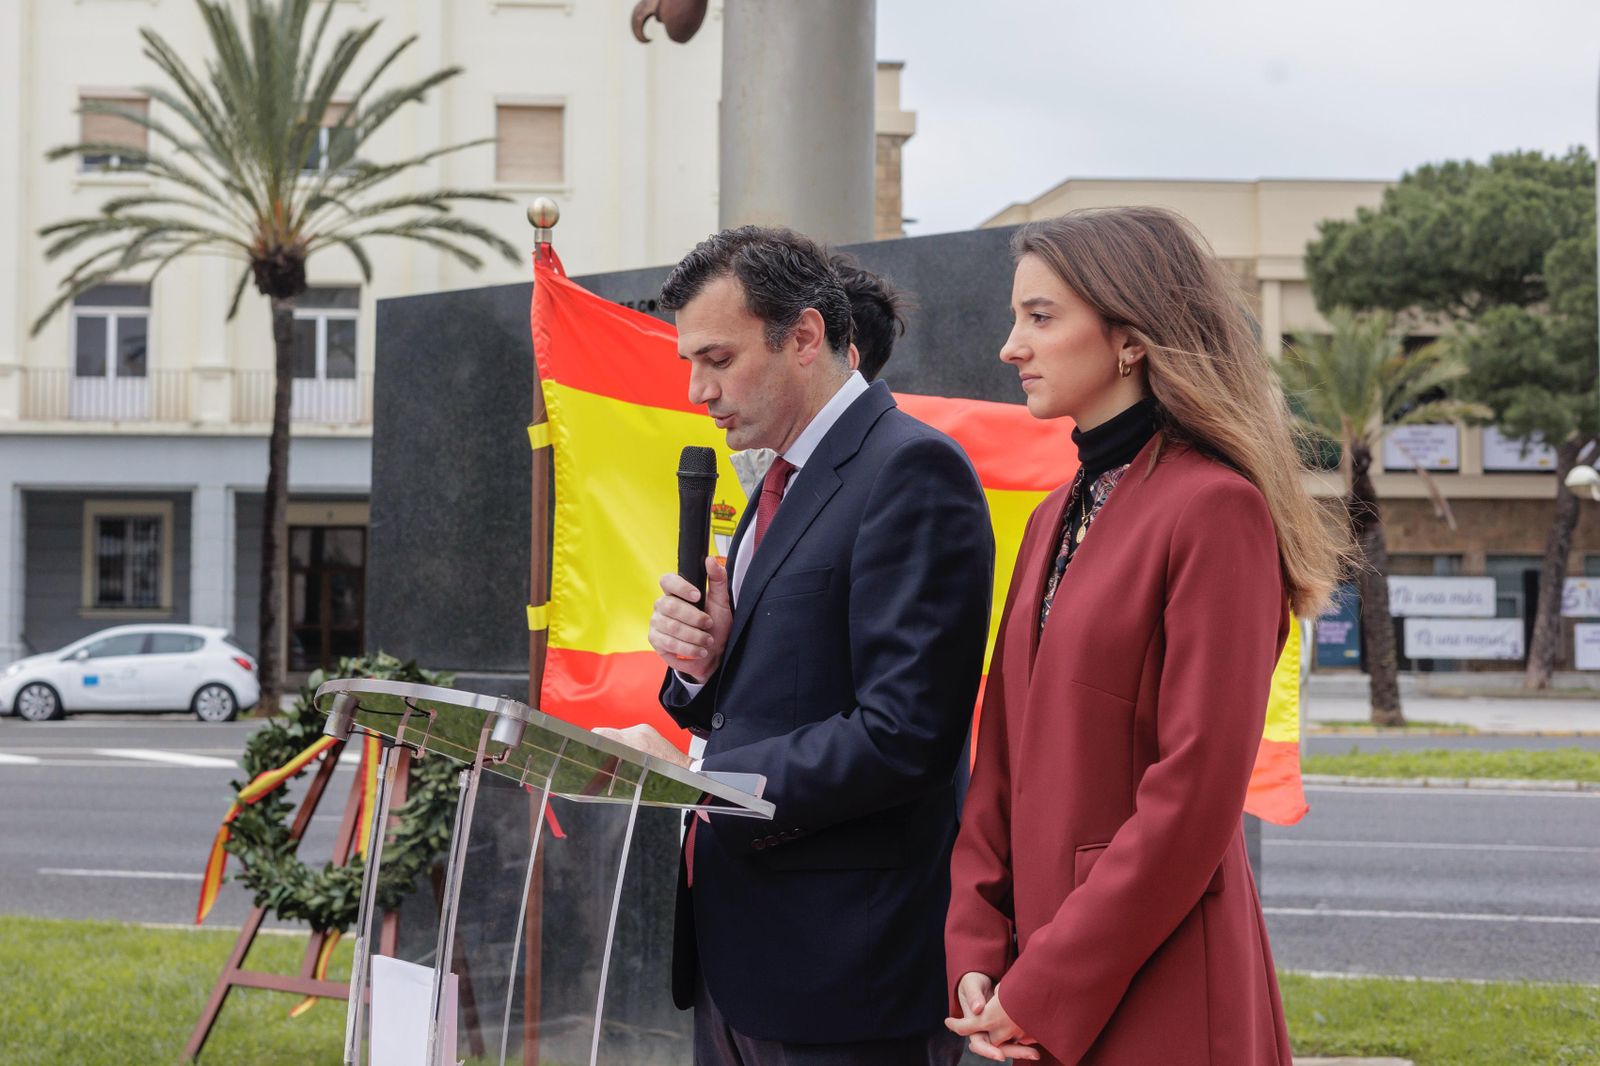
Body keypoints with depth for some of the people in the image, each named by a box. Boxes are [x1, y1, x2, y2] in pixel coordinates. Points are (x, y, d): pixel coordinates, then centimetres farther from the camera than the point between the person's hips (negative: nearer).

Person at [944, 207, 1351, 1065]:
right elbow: (1002, 756, 12)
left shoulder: (1216, 509, -13)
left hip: (1157, 995, -7)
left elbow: (1196, 792, -17)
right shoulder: (1056, 518, 13)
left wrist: (1046, 992, -15)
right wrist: (975, 953, 0)